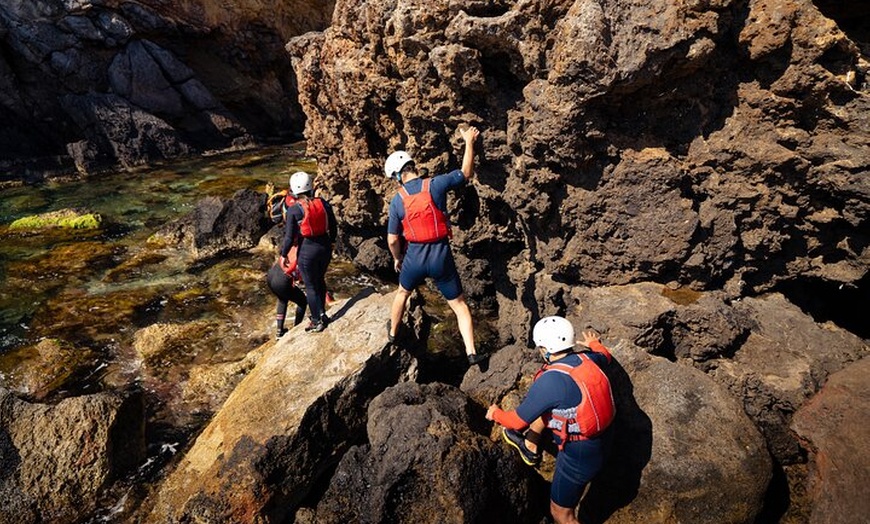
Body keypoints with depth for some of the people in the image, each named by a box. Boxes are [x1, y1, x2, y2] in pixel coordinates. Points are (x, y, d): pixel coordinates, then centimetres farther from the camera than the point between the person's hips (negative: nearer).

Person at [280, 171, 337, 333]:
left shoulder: (294, 210, -14)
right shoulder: (323, 203, -3)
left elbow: (290, 236, -10)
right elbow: (333, 227, 6)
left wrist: (283, 255, 5)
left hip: (307, 249, -5)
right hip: (325, 246, 5)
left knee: (310, 285, 9)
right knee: (320, 280, 23)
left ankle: (317, 320, 16)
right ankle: (320, 313, 36)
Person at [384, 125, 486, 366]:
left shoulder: (397, 200, -4)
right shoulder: (435, 184, -9)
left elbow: (392, 239, 1)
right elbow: (466, 173, 5)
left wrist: (397, 259, 20)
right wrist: (469, 142, 16)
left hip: (414, 257, 1)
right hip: (441, 256, -1)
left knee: (403, 293, 31)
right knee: (459, 305, 11)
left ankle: (392, 332, 49)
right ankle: (472, 353, 9)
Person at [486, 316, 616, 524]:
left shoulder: (549, 381, -30)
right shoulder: (587, 358, -10)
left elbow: (519, 420, -17)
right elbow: (605, 357, 17)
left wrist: (496, 414, 4)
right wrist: (594, 343, 39)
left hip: (579, 454, -8)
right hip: (602, 438, 8)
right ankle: (530, 447, 41)